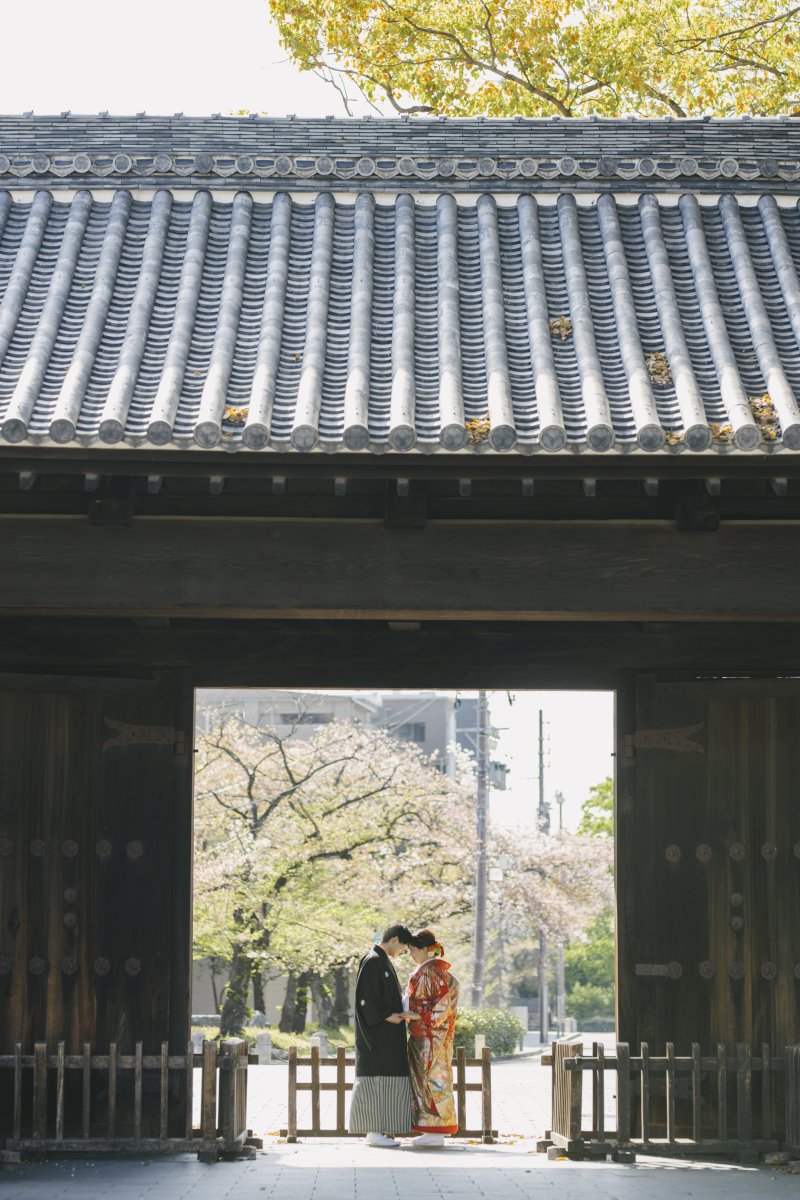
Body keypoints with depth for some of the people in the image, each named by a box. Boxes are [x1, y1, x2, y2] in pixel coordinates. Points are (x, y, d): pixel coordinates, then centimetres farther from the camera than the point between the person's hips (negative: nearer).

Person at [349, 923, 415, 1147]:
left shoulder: (384, 962, 18)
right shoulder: (373, 962, -13)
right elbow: (366, 998, -19)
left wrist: (399, 1013, 11)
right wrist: (387, 1016, -20)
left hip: (387, 1035, 10)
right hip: (378, 1034, -10)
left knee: (386, 1080, 8)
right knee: (376, 1078, -8)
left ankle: (382, 1130, 10)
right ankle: (374, 1131, -7)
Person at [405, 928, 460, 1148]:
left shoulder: (432, 970, -14)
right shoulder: (425, 969, 17)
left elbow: (443, 1002, -19)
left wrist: (419, 1016, -19)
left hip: (430, 1035, -10)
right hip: (422, 1036, 10)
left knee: (430, 1079, -8)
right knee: (424, 1079, 9)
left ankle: (435, 1132, -7)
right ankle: (433, 1132, 10)